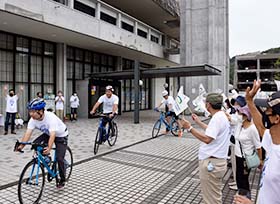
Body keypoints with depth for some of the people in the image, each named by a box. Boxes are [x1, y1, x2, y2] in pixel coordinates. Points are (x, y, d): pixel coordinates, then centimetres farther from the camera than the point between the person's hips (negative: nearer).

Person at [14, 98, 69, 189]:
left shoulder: (51, 117, -37)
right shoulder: (33, 119, -20)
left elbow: (52, 135, -45)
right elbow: (28, 133, -25)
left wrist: (49, 148, -57)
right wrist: (21, 145, -39)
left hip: (61, 135, -6)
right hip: (48, 134, 6)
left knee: (59, 158, -13)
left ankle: (62, 180, 9)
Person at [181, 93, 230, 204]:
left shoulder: (217, 118, -22)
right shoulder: (221, 115, 11)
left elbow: (207, 139, -31)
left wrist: (190, 128, -26)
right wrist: (198, 122, 31)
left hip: (211, 162, -11)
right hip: (217, 161, 11)